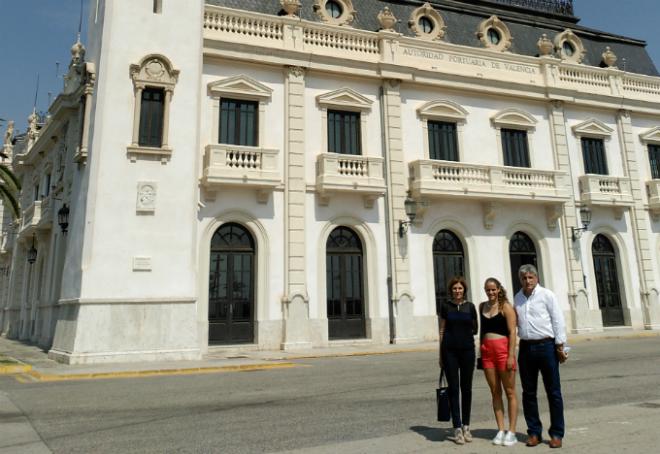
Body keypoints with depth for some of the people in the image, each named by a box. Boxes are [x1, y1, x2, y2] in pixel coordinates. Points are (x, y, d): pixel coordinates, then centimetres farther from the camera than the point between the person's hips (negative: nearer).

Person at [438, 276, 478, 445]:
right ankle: (457, 428, 6)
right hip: (450, 350, -1)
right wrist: (440, 354, 4)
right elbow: (442, 330, 5)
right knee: (453, 388, 0)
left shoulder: (470, 306, 5)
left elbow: (475, 329, 15)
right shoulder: (446, 306, 2)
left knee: (466, 388, 7)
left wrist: (468, 329, -5)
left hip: (467, 349, 1)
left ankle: (466, 426, 20)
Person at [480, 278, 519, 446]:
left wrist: (511, 355, -15)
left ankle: (511, 432, 9)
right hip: (487, 351, 5)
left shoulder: (506, 306, -4)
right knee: (495, 392, 9)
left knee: (510, 392, 3)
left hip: (503, 350, -5)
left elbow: (512, 332, -9)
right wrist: (481, 351, 15)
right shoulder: (482, 306, 12)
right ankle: (500, 430, 16)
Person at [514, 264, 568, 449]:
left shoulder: (547, 295, -3)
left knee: (553, 392, 4)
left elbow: (558, 321, -5)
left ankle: (556, 433, 14)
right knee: (528, 393, 8)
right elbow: (515, 322, 12)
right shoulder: (517, 298, 9)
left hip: (546, 346, -4)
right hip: (526, 348, 4)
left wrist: (560, 346, -8)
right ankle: (534, 432, 19)